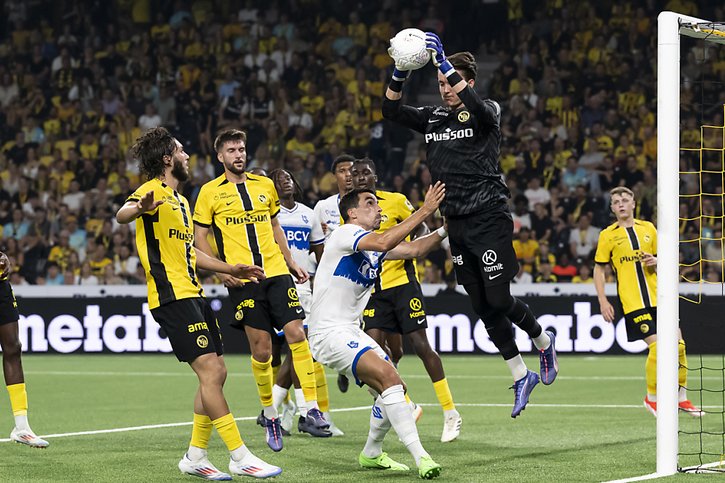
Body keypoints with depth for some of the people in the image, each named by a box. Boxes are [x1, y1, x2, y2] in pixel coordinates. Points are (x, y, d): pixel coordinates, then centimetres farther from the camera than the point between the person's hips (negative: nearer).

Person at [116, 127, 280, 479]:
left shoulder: (180, 200, 22)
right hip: (172, 295, -10)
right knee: (210, 370, -13)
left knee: (216, 373, 9)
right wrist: (139, 208, -53)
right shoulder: (155, 193, -8)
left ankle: (195, 456, 16)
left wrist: (231, 269, 34)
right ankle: (240, 457, -13)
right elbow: (121, 215, -30)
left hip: (192, 294, 10)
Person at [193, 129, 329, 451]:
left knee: (296, 334, -11)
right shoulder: (210, 192, 4)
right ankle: (269, 416, 14)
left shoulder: (265, 185, 14)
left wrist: (291, 264, 18)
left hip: (276, 273, 3)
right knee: (260, 348, -3)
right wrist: (221, 270, -9)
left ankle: (312, 409, -10)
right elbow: (200, 237, 4)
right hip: (242, 280, -3)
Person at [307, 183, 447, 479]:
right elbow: (383, 243, -29)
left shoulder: (374, 247, 16)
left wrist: (445, 230, -2)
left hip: (351, 332, 10)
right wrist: (424, 212, -29)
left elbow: (413, 249, 13)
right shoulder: (346, 233, -11)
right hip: (329, 332, -10)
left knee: (392, 389, 9)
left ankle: (371, 454, 29)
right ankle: (420, 457, -28)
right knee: (388, 377, -24)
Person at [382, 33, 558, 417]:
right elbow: (391, 110, 4)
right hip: (457, 224, 6)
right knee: (484, 308, 6)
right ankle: (521, 377, 18)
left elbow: (477, 106, -28)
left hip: (489, 219, -6)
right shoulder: (433, 118, 13)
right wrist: (400, 71, -12)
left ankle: (543, 340, 23)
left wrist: (444, 62, -31)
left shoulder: (487, 113, -4)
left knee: (499, 300, -8)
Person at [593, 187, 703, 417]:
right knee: (656, 346, -13)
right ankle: (652, 398, 6)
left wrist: (655, 261, -3)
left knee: (678, 344, -1)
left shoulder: (648, 228, 12)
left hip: (658, 298, 4)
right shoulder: (608, 235, 3)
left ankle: (682, 397, 15)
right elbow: (599, 269, 6)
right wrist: (603, 301, -2)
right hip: (633, 302, -4)